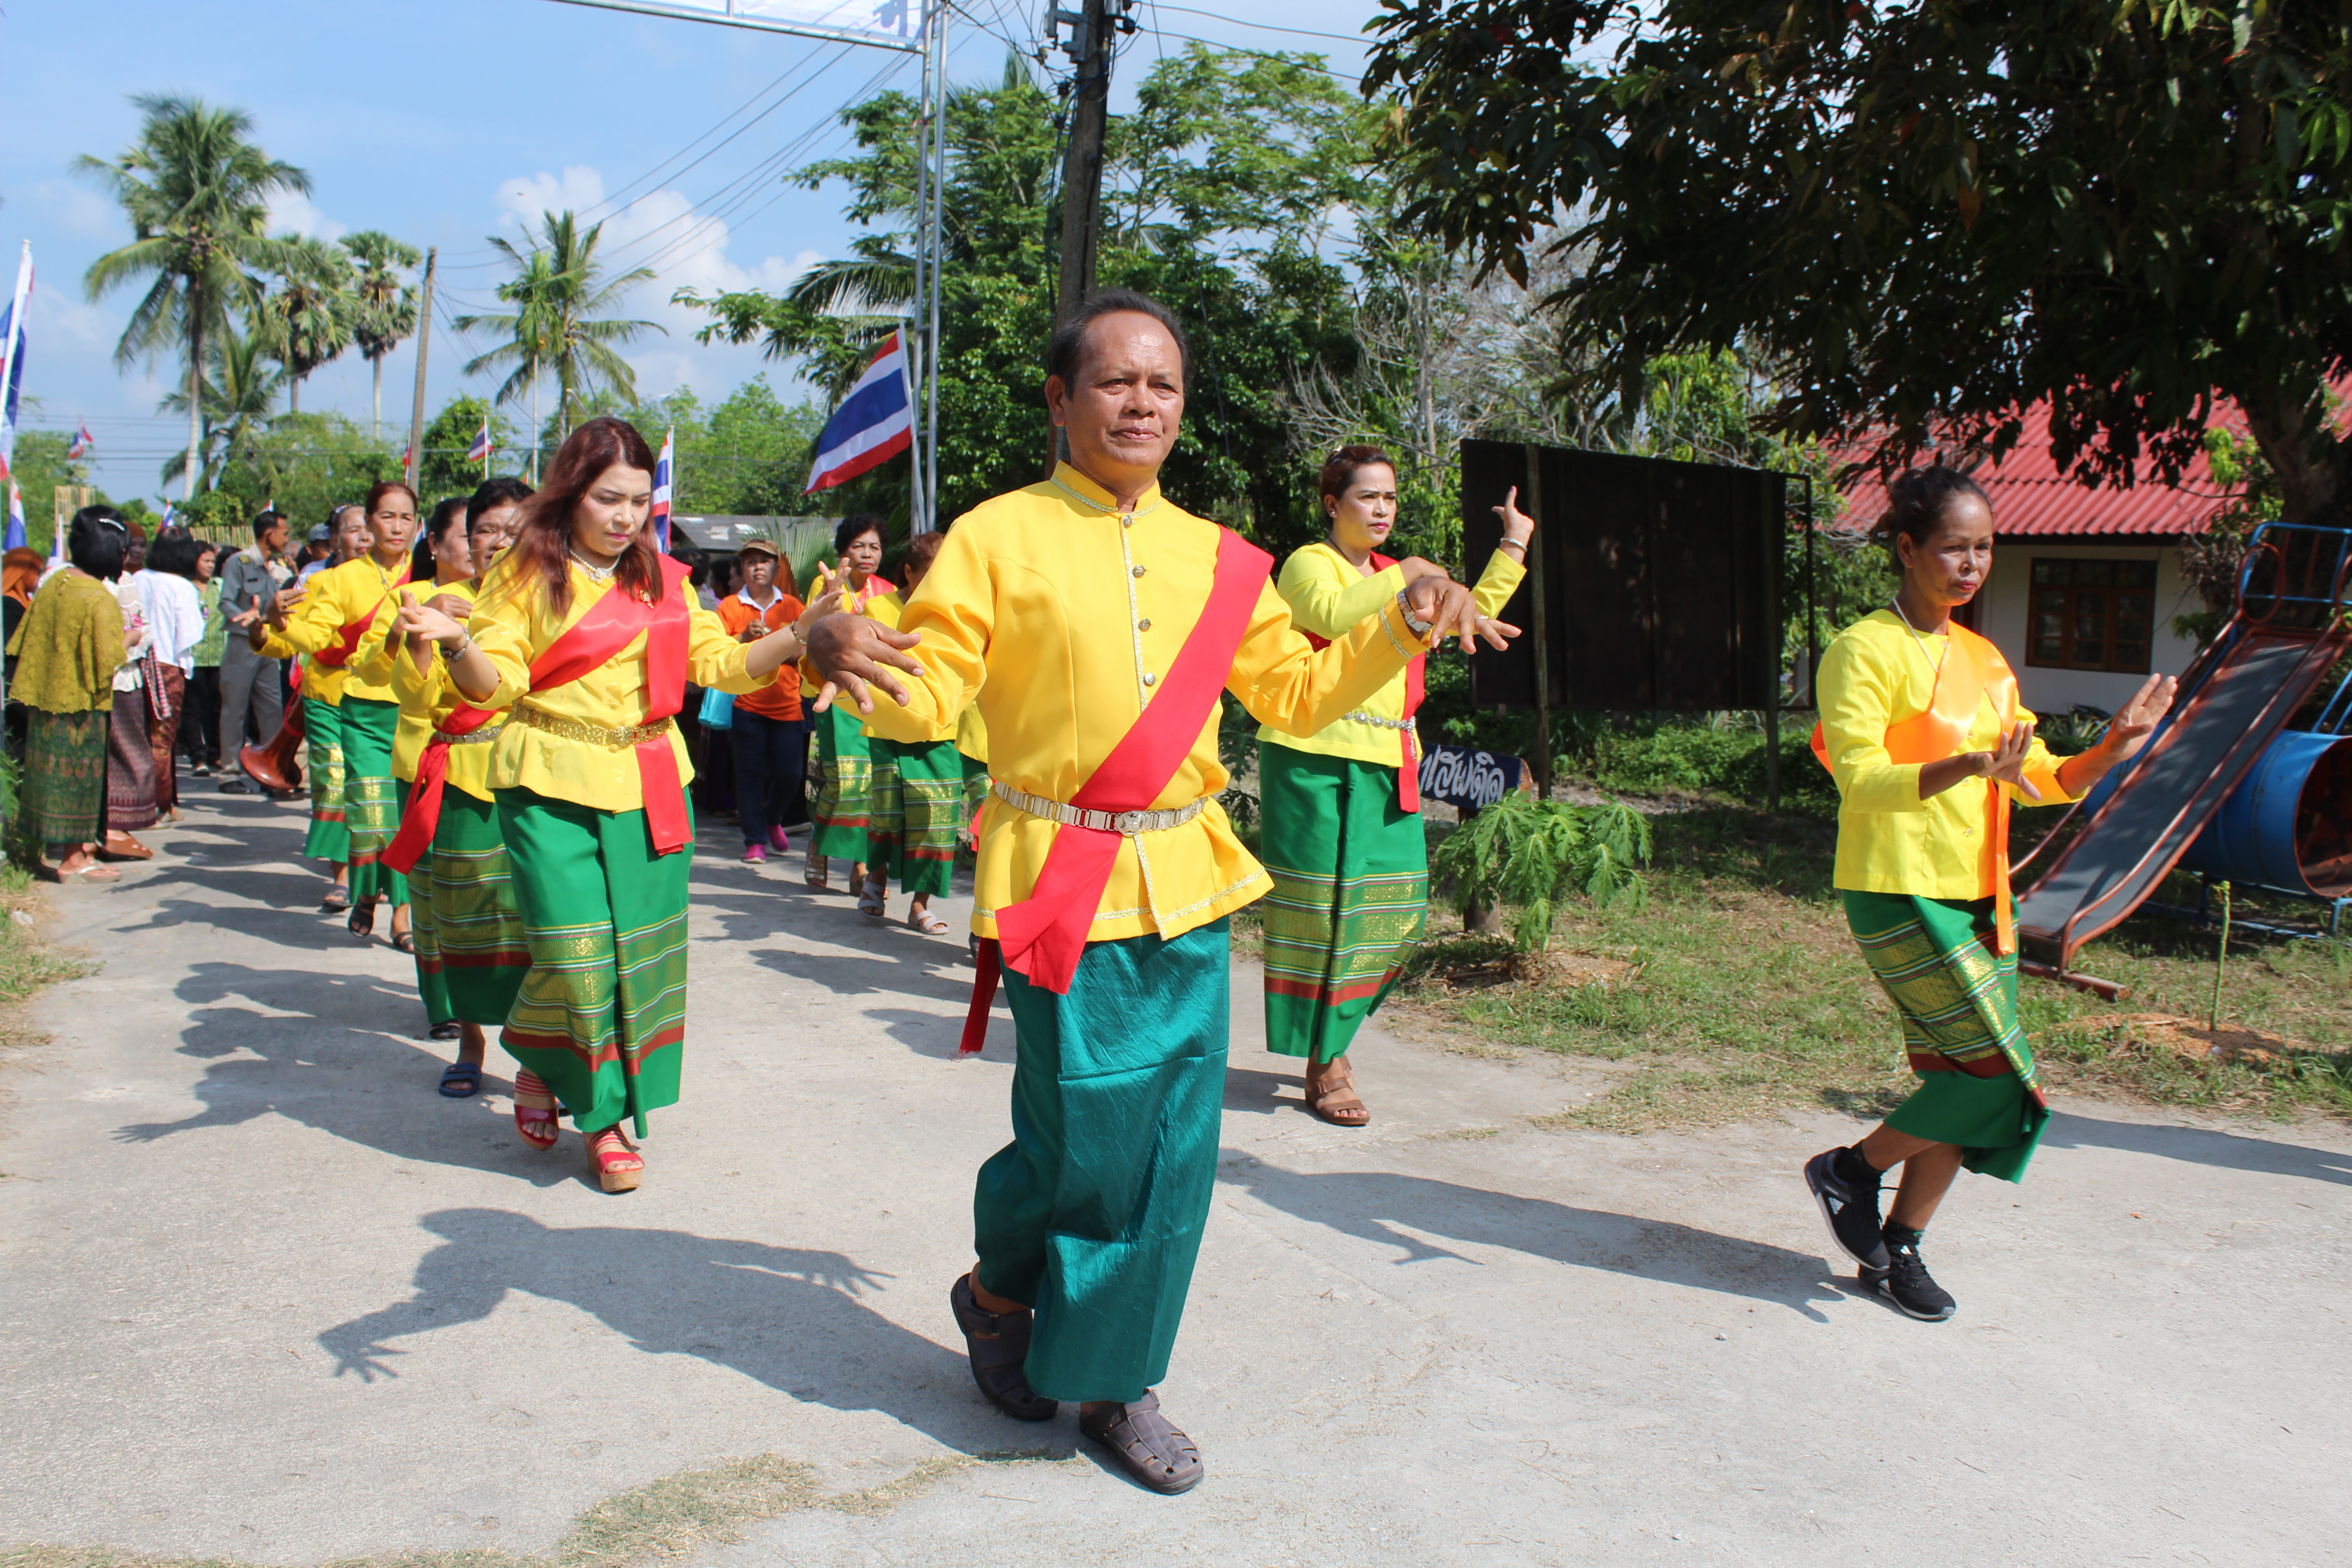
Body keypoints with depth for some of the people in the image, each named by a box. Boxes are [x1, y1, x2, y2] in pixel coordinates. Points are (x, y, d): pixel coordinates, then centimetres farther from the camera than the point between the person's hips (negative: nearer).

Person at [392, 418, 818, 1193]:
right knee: (575, 950, -10)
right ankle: (539, 1065, 21)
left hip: (650, 784, 4)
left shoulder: (662, 578, 13)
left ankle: (608, 1114, 17)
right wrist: (457, 641, -25)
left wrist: (796, 639, -4)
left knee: (642, 949, 4)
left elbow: (718, 663, 10)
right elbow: (496, 684, -5)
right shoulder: (528, 571, 0)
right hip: (552, 786, -4)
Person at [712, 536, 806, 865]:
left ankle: (772, 819, 29)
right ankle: (755, 841, 8)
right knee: (750, 774, -2)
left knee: (789, 775, -1)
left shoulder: (792, 606, 9)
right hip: (747, 704, -1)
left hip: (787, 704, 1)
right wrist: (745, 638, -17)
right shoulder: (730, 607, 4)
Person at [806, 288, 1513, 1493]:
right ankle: (997, 1290, 32)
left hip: (1187, 888, 5)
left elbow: (1297, 694, 17)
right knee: (1088, 1142, -1)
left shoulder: (1219, 560, 11)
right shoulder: (997, 537, -2)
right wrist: (850, 660, -27)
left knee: (1175, 1149, 6)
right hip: (1060, 885, -4)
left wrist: (1401, 628, 3)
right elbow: (928, 697, -6)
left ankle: (1114, 1380, 24)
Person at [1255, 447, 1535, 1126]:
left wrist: (1514, 546, 23)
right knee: (1324, 911, -4)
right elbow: (1335, 617, -25)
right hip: (1316, 762, -8)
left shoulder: (1392, 576, 21)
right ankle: (1323, 1069, 4)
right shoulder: (1308, 565, -3)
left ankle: (1331, 1035, 25)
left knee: (1399, 915, 6)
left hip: (1386, 765, 8)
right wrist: (1402, 577, -16)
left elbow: (1474, 613, 28)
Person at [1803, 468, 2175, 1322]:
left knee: (1957, 1078, 6)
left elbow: (2039, 781, 18)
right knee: (1998, 1074, -10)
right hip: (1898, 892, -7)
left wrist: (2111, 750, 0)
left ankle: (1899, 1248, 20)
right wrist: (1972, 766, -34)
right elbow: (1862, 780, -21)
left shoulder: (1985, 660, 14)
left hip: (1977, 897, 7)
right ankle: (1851, 1169, 9)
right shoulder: (1865, 650, -9)